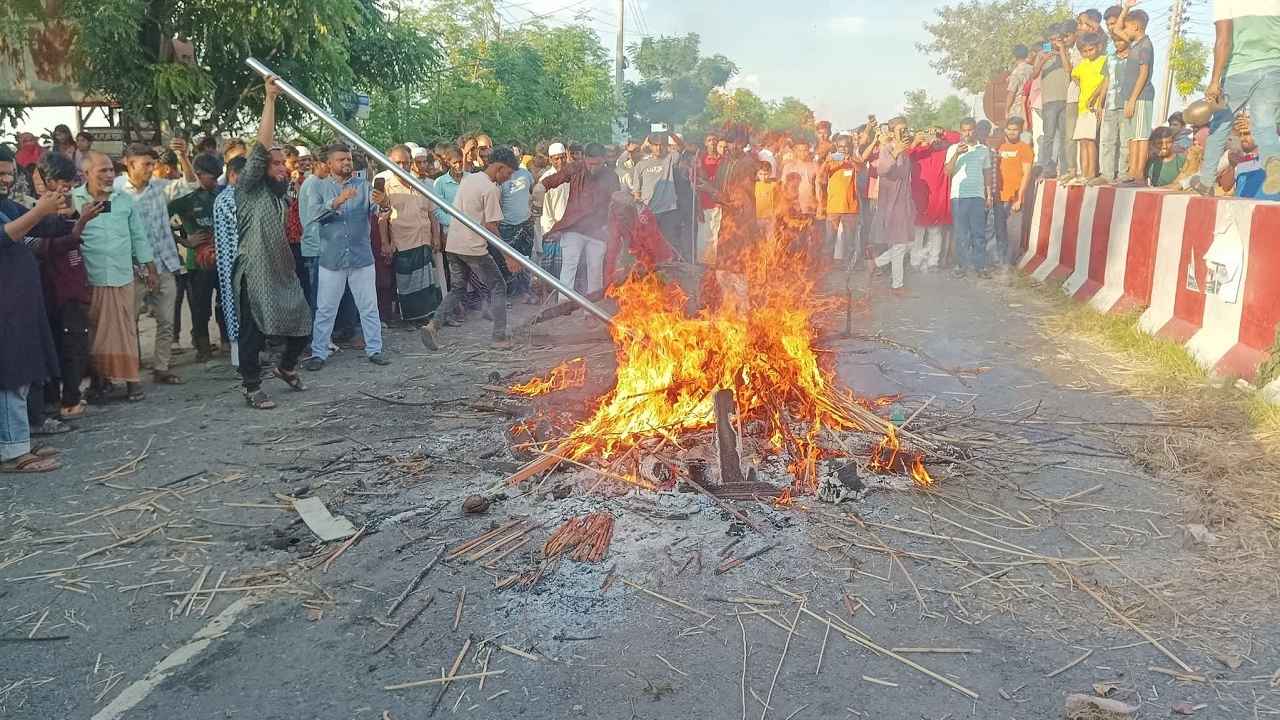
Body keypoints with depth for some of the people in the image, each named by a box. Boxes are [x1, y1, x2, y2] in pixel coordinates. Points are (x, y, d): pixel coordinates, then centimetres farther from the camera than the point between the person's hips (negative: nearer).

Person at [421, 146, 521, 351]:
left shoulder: (467, 179, 12)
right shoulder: (491, 189, -13)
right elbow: (490, 226, -15)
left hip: (453, 244, 7)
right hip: (474, 248, -7)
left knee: (457, 289, 18)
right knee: (498, 288, 7)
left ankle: (434, 325, 0)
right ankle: (500, 336, 5)